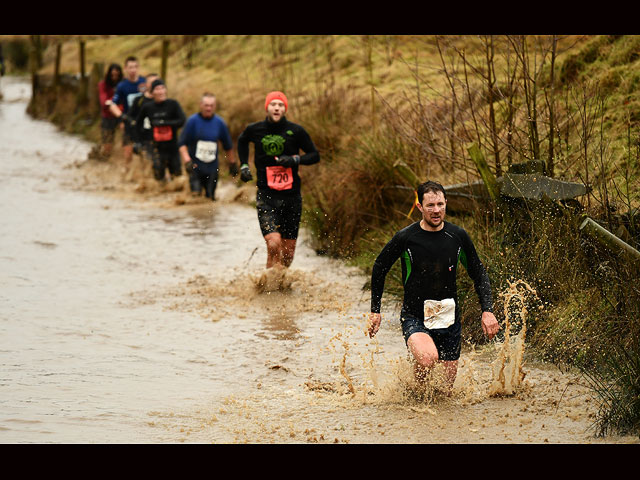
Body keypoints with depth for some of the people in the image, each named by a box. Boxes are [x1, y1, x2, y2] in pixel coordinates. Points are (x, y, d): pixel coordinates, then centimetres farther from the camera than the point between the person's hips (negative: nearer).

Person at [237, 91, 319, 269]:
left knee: (288, 252, 7)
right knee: (274, 245, -21)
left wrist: (295, 159, -13)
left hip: (291, 196, 1)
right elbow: (242, 140, 24)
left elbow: (315, 155, 4)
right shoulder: (254, 130, 0)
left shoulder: (295, 131, -3)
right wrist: (244, 165, 15)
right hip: (266, 196, -1)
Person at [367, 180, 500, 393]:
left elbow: (479, 274, 11)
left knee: (448, 385, 7)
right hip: (414, 317, -3)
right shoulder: (405, 238, -9)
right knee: (428, 358, -33)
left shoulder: (458, 236, -1)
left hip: (449, 318, 3)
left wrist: (487, 311, 0)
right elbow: (379, 269, 7)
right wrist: (375, 311, 7)